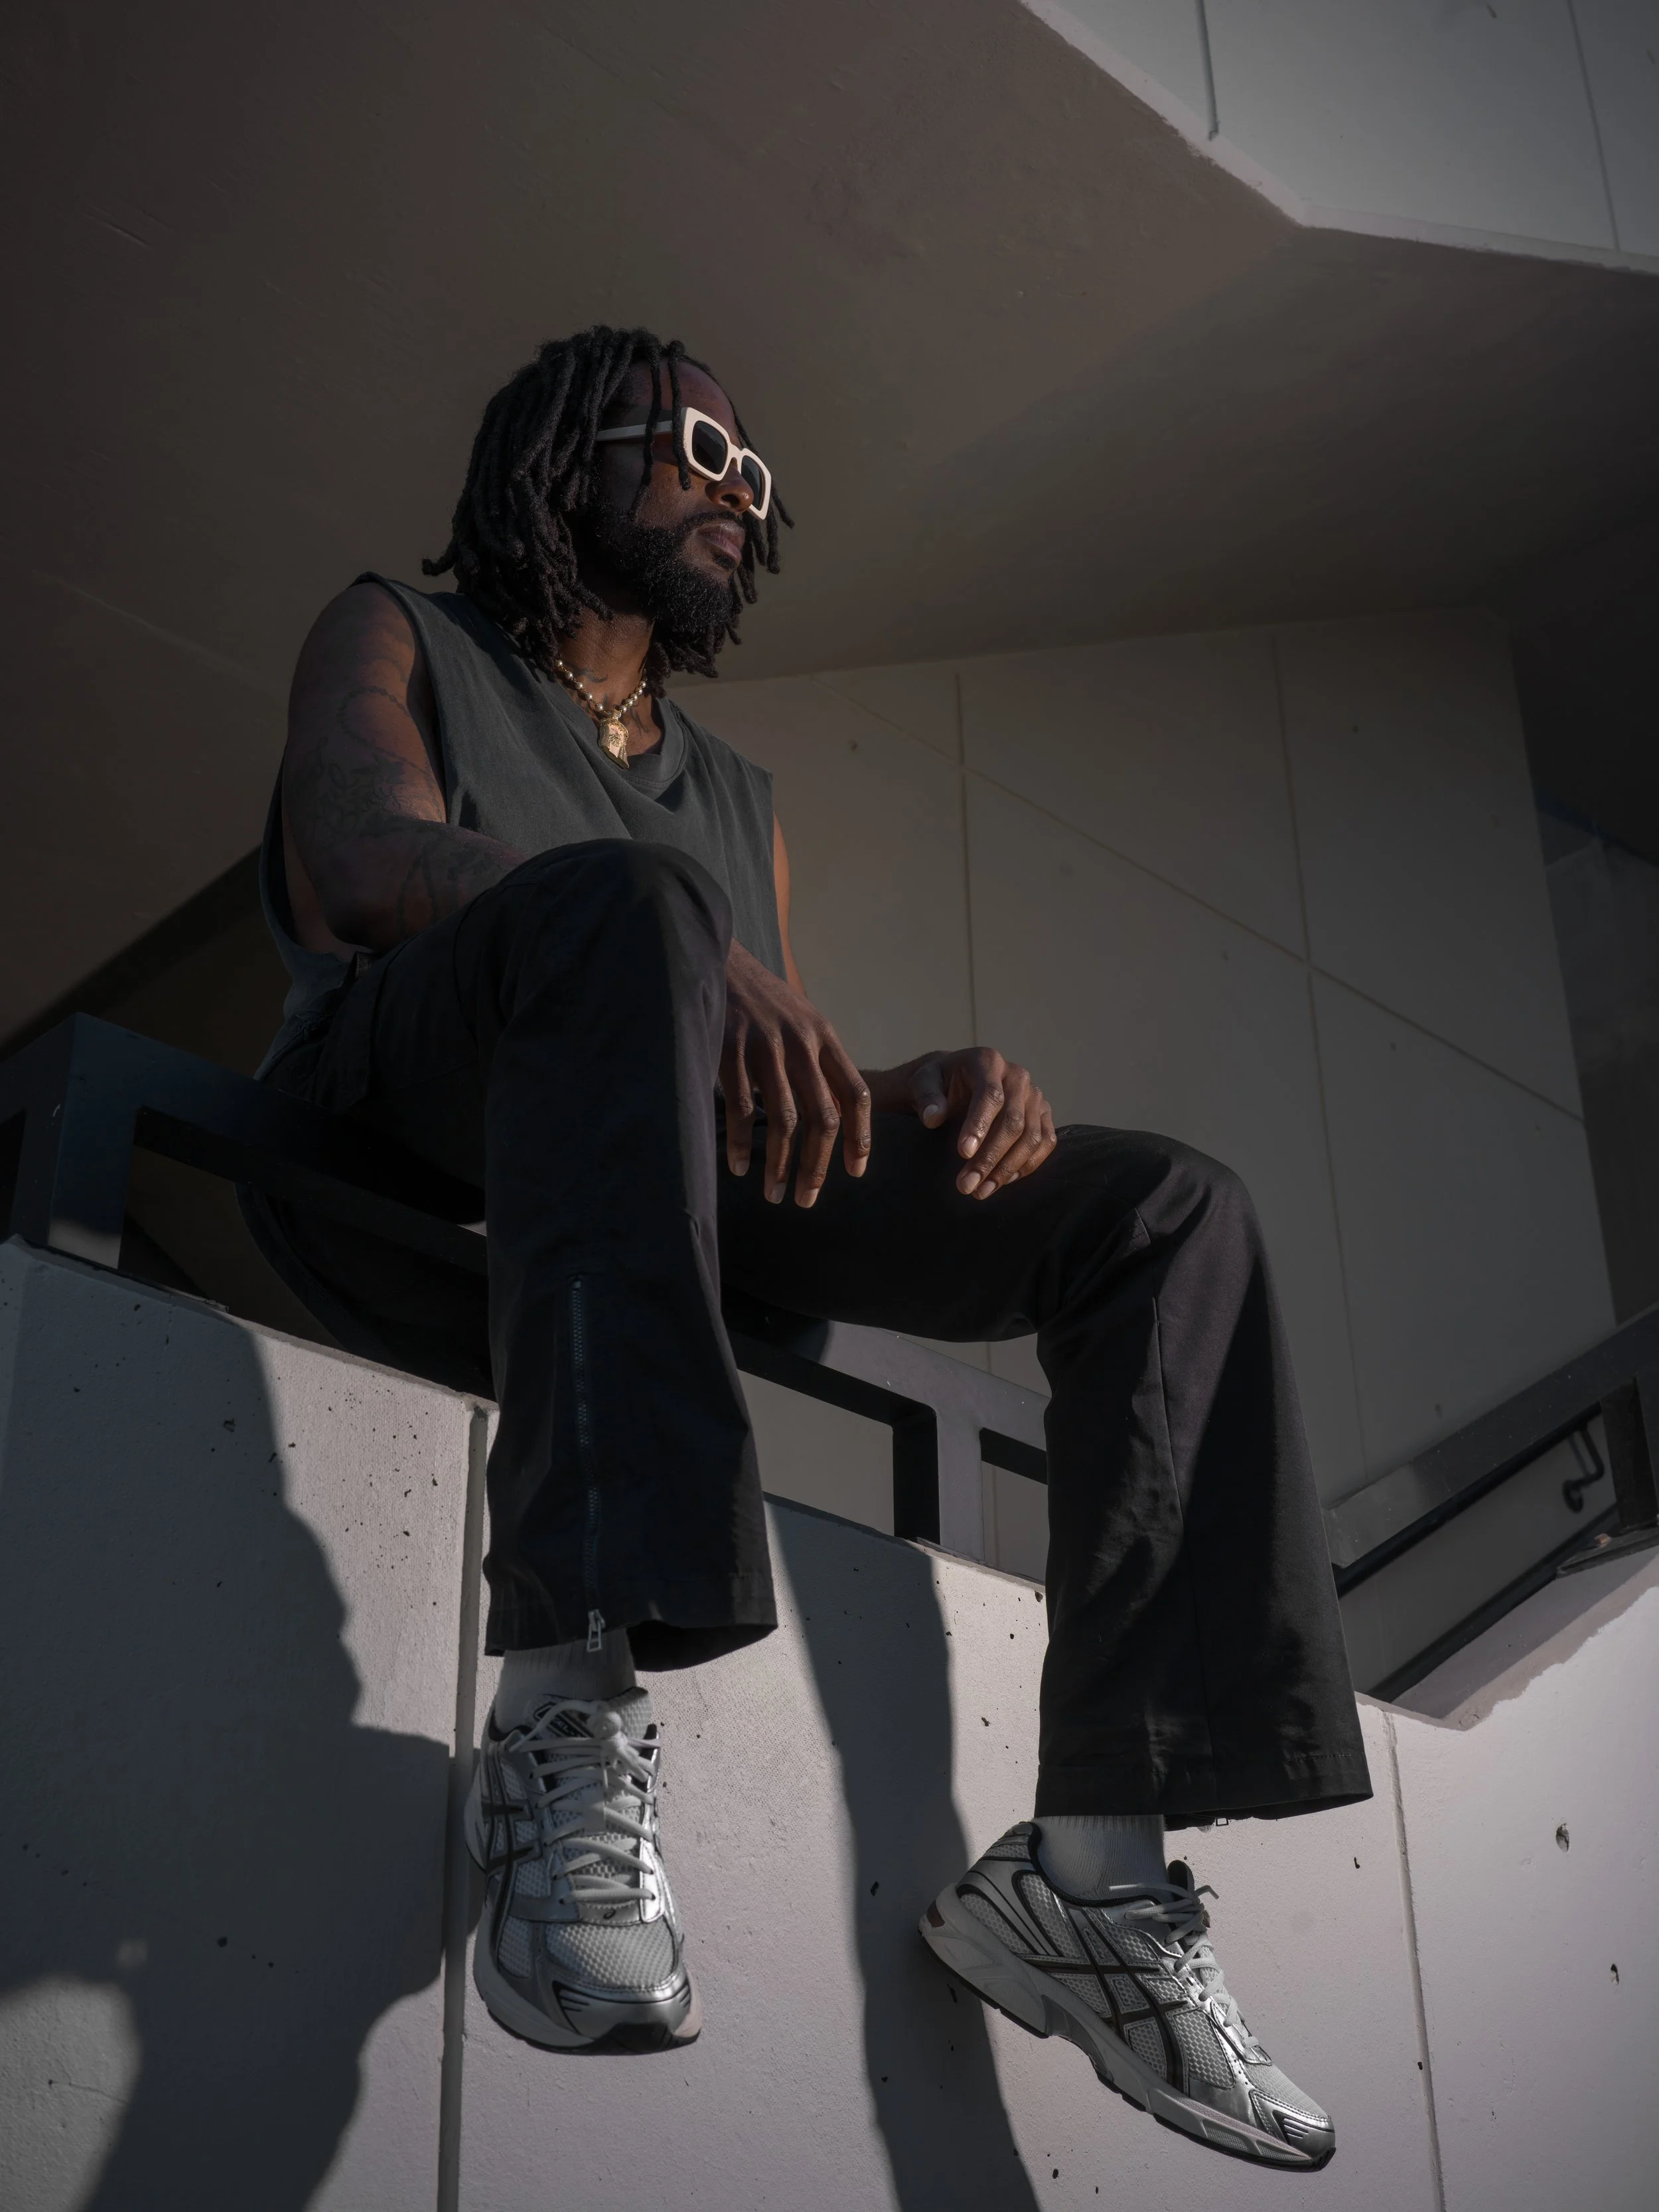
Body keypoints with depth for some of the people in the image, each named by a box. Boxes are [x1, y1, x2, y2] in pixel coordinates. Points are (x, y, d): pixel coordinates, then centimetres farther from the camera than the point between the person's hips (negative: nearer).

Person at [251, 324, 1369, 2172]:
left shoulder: (735, 793, 33)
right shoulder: (395, 639, 17)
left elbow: (793, 1075, 22)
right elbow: (367, 858, -7)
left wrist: (953, 1090, -4)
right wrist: (699, 964, -26)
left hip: (675, 1187, 5)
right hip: (402, 1158, -5)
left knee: (1170, 1214, -10)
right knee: (618, 900, -37)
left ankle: (1094, 1868, -22)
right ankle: (565, 1716, -47)